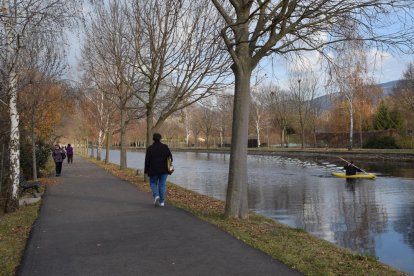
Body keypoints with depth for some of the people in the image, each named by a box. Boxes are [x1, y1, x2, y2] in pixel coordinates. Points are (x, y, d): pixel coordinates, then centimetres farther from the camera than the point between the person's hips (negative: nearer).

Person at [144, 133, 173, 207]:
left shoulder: (150, 148, -5)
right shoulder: (165, 147, 0)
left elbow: (147, 160, -5)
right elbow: (170, 157, -2)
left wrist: (146, 170, 5)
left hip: (153, 170, -2)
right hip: (164, 170, 2)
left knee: (153, 183, 16)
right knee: (162, 185, 8)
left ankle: (156, 196, -8)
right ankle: (162, 201, 7)